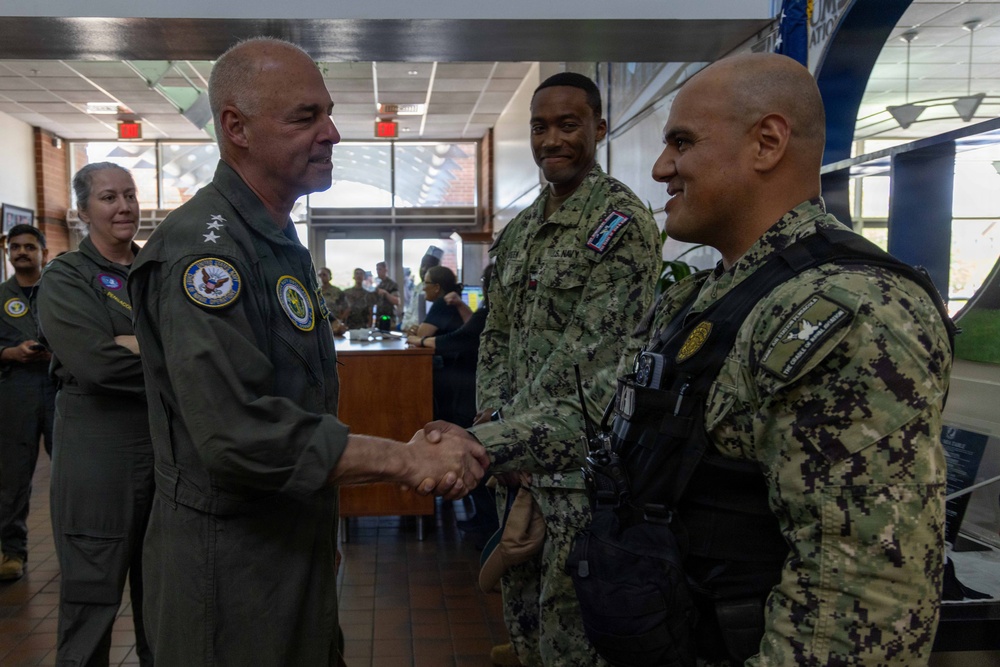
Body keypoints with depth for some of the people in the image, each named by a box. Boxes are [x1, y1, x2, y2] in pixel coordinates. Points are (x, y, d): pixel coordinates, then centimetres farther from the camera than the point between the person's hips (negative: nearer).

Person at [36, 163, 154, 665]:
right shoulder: (65, 278, -4)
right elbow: (97, 362, -19)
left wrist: (132, 344, -15)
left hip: (167, 438, 5)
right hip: (99, 445, -5)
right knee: (94, 587, 6)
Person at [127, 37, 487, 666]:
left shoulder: (280, 242, 11)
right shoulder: (204, 247, -22)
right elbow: (241, 435, -31)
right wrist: (404, 458, -25)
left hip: (297, 551, 9)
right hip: (232, 572, -9)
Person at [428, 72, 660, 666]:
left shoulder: (624, 223, -11)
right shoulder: (518, 233, 13)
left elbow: (589, 358, -19)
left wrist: (490, 441, -21)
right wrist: (494, 429, 2)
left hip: (578, 464, -7)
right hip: (516, 460, 7)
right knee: (522, 613, 19)